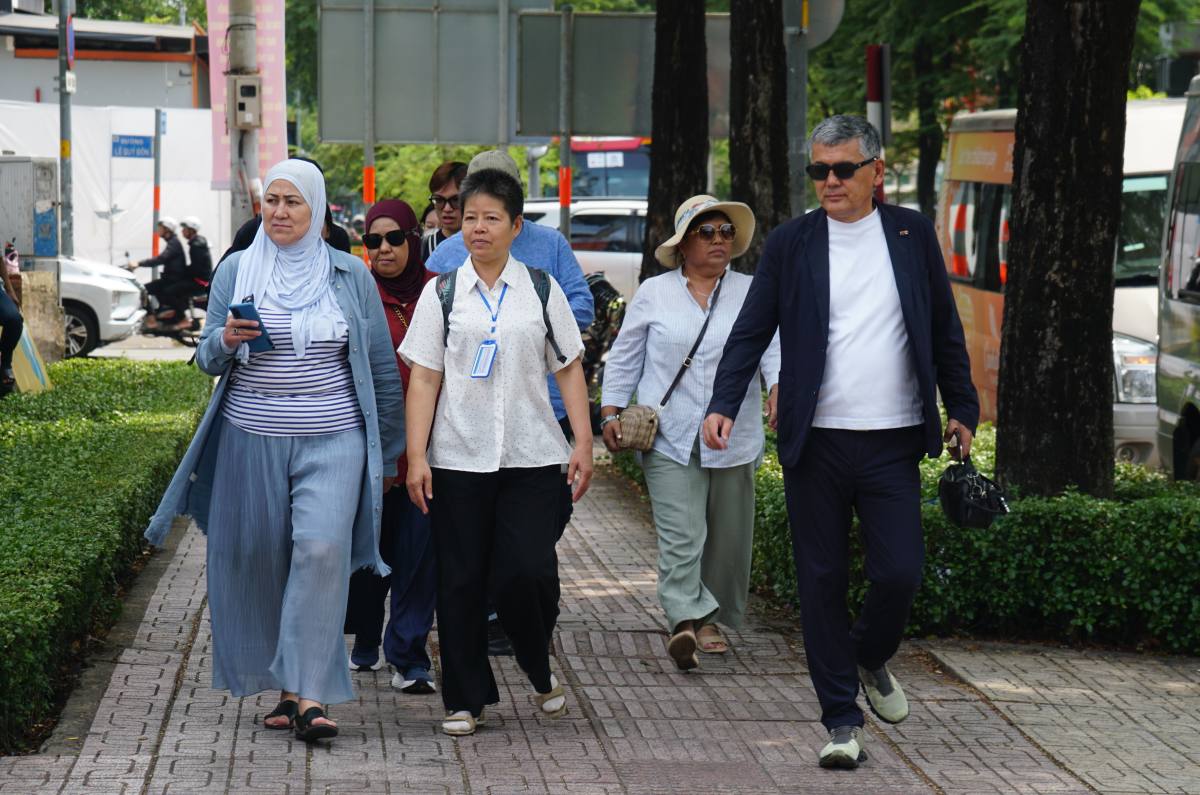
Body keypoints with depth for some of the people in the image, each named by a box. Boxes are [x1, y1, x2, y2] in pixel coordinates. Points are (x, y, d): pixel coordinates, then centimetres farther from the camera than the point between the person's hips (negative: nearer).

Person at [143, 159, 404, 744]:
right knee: (258, 558, 3)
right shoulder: (236, 271, 7)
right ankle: (284, 687, 19)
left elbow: (382, 367, 9)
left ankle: (308, 696, -19)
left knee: (322, 549, -18)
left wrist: (389, 453, 10)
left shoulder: (350, 275, 5)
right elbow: (207, 360, 8)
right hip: (251, 439, 2)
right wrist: (227, 339, -16)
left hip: (332, 439, -2)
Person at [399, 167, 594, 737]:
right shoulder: (442, 293, 6)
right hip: (457, 459, 0)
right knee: (461, 582, 3)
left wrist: (583, 443, 2)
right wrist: (416, 456, -5)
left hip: (532, 458, 0)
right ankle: (465, 699, 14)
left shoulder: (541, 289, 8)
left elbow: (568, 368, 10)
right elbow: (424, 377, 2)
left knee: (528, 572, -9)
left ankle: (540, 672, 18)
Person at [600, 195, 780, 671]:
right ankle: (687, 621, -22)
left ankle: (714, 619, 23)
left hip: (734, 441, 2)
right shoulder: (653, 294, 8)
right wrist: (611, 413, 3)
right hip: (669, 440, -2)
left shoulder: (752, 294, 8)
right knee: (681, 538, -14)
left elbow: (776, 350, -4)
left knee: (728, 539, 9)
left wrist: (781, 392, -23)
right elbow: (624, 359, 12)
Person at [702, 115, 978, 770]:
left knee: (899, 574, -5)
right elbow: (751, 333, 2)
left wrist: (962, 410, 13)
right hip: (815, 444, 0)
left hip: (893, 443, 0)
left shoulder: (912, 234, 7)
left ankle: (870, 658, 28)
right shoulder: (790, 243, 3)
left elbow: (945, 330, 14)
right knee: (821, 581, 2)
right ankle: (842, 718, 13)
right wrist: (723, 405, -12)